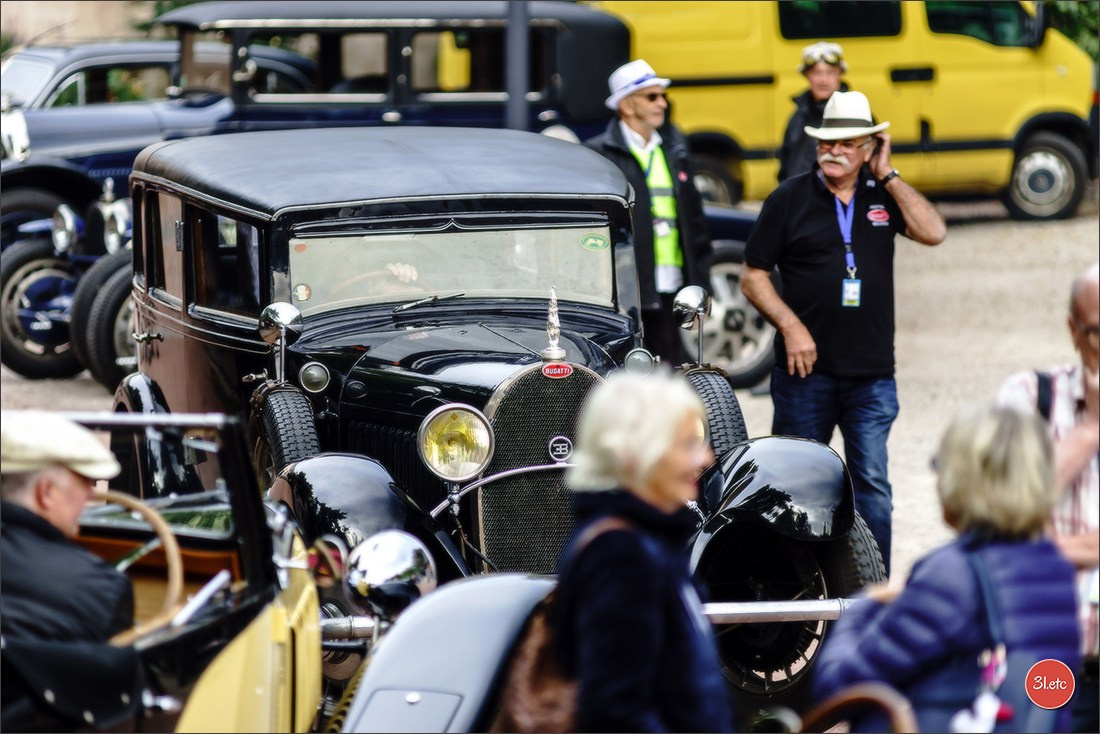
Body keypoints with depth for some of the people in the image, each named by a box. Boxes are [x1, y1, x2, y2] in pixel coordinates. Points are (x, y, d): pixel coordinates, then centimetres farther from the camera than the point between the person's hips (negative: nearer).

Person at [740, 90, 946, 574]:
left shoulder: (884, 196, 7)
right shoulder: (790, 199, 2)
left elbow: (933, 232, -10)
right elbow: (753, 277, 3)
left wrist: (887, 176, -6)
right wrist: (790, 326, -10)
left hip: (871, 374, 1)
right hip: (805, 371, -1)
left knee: (872, 487, 1)